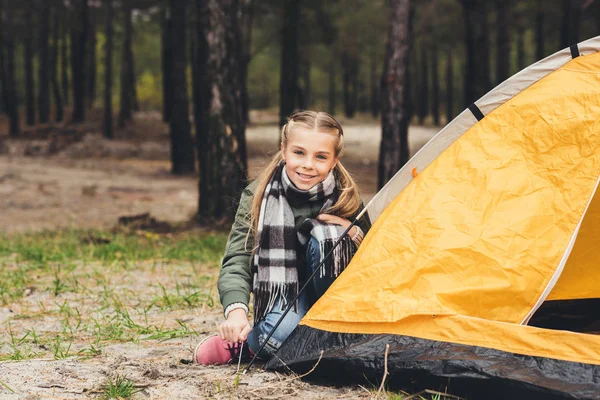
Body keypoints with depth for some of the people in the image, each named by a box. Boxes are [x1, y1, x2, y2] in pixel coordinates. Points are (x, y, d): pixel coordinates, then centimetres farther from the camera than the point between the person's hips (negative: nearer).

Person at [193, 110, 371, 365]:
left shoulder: (345, 198, -9)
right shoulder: (258, 196, -13)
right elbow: (236, 262, -20)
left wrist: (353, 233, -21)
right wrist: (236, 311, -39)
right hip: (283, 296, -1)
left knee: (325, 234, -28)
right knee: (281, 332, -37)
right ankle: (239, 342, -3)